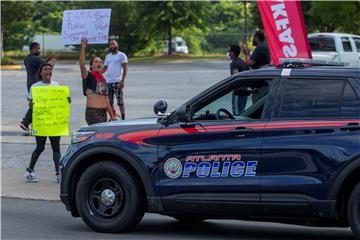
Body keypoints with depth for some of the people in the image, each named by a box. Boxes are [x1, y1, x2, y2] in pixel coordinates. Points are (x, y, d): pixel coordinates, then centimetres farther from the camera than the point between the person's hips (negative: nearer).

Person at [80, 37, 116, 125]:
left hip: (103, 112, 7)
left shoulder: (103, 80, 18)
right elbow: (82, 65, -20)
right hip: (92, 112, -7)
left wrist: (112, 115, 20)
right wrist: (83, 48, -29)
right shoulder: (88, 76, -1)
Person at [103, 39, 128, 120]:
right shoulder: (108, 56, 19)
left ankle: (123, 118, -1)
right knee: (109, 102, 8)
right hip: (108, 82, 7)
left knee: (120, 101, -6)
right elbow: (105, 68, 19)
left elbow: (125, 68, -7)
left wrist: (122, 80, -17)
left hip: (117, 82, -7)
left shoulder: (121, 55, 0)